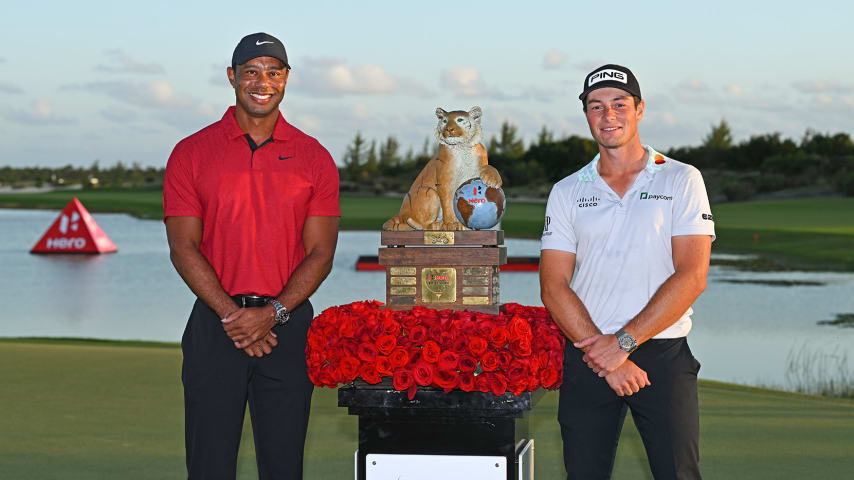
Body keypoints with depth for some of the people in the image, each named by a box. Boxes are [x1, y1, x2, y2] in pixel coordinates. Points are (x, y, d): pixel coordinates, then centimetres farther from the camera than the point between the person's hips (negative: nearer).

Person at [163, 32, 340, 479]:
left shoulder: (313, 158, 6)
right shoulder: (191, 153, 3)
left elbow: (320, 253, 2)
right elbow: (184, 247, -2)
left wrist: (272, 313, -12)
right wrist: (231, 315, -13)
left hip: (287, 325, 1)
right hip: (215, 326, -1)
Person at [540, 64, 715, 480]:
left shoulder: (682, 180, 3)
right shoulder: (567, 192, 10)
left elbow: (691, 277, -6)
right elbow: (554, 287, 1)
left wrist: (624, 341, -13)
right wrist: (605, 359, -11)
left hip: (663, 355, -2)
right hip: (587, 355, 2)